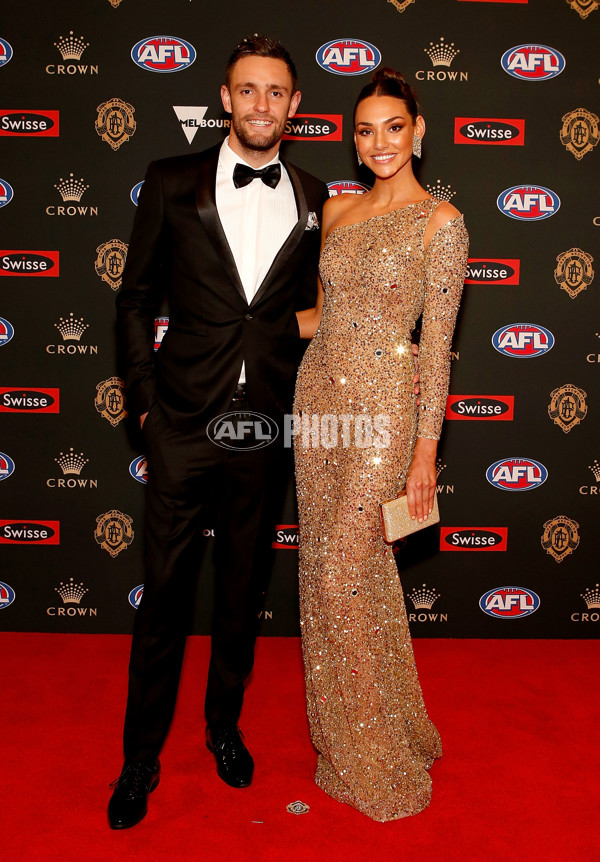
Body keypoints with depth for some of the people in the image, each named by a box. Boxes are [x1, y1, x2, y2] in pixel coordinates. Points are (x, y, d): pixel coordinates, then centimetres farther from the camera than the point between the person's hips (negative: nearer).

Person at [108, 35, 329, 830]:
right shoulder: (173, 183, 1)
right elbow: (136, 298, 4)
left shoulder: (313, 199, 5)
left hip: (267, 426, 2)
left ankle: (225, 724, 38)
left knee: (244, 590, 16)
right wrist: (144, 393, -2)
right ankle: (141, 755, 26)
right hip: (184, 422, -1)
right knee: (164, 593, 7)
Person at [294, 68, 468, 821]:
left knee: (348, 571, -3)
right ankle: (338, 725, 31)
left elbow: (436, 344, -8)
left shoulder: (440, 222, -5)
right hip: (319, 393, 6)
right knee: (323, 562, 10)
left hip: (383, 406, -6)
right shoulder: (338, 210, 11)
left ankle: (378, 755, 20)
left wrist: (426, 451, -11)